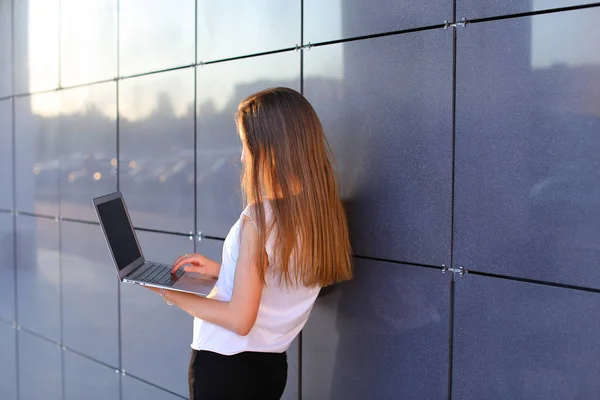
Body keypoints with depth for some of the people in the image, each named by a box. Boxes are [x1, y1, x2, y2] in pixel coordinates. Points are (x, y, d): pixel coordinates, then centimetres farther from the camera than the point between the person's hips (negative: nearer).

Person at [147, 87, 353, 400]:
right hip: (272, 364, 7)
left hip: (226, 365, -7)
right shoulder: (325, 212, -3)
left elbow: (239, 320, -21)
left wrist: (170, 294, -10)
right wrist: (219, 270, 11)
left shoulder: (260, 217, -24)